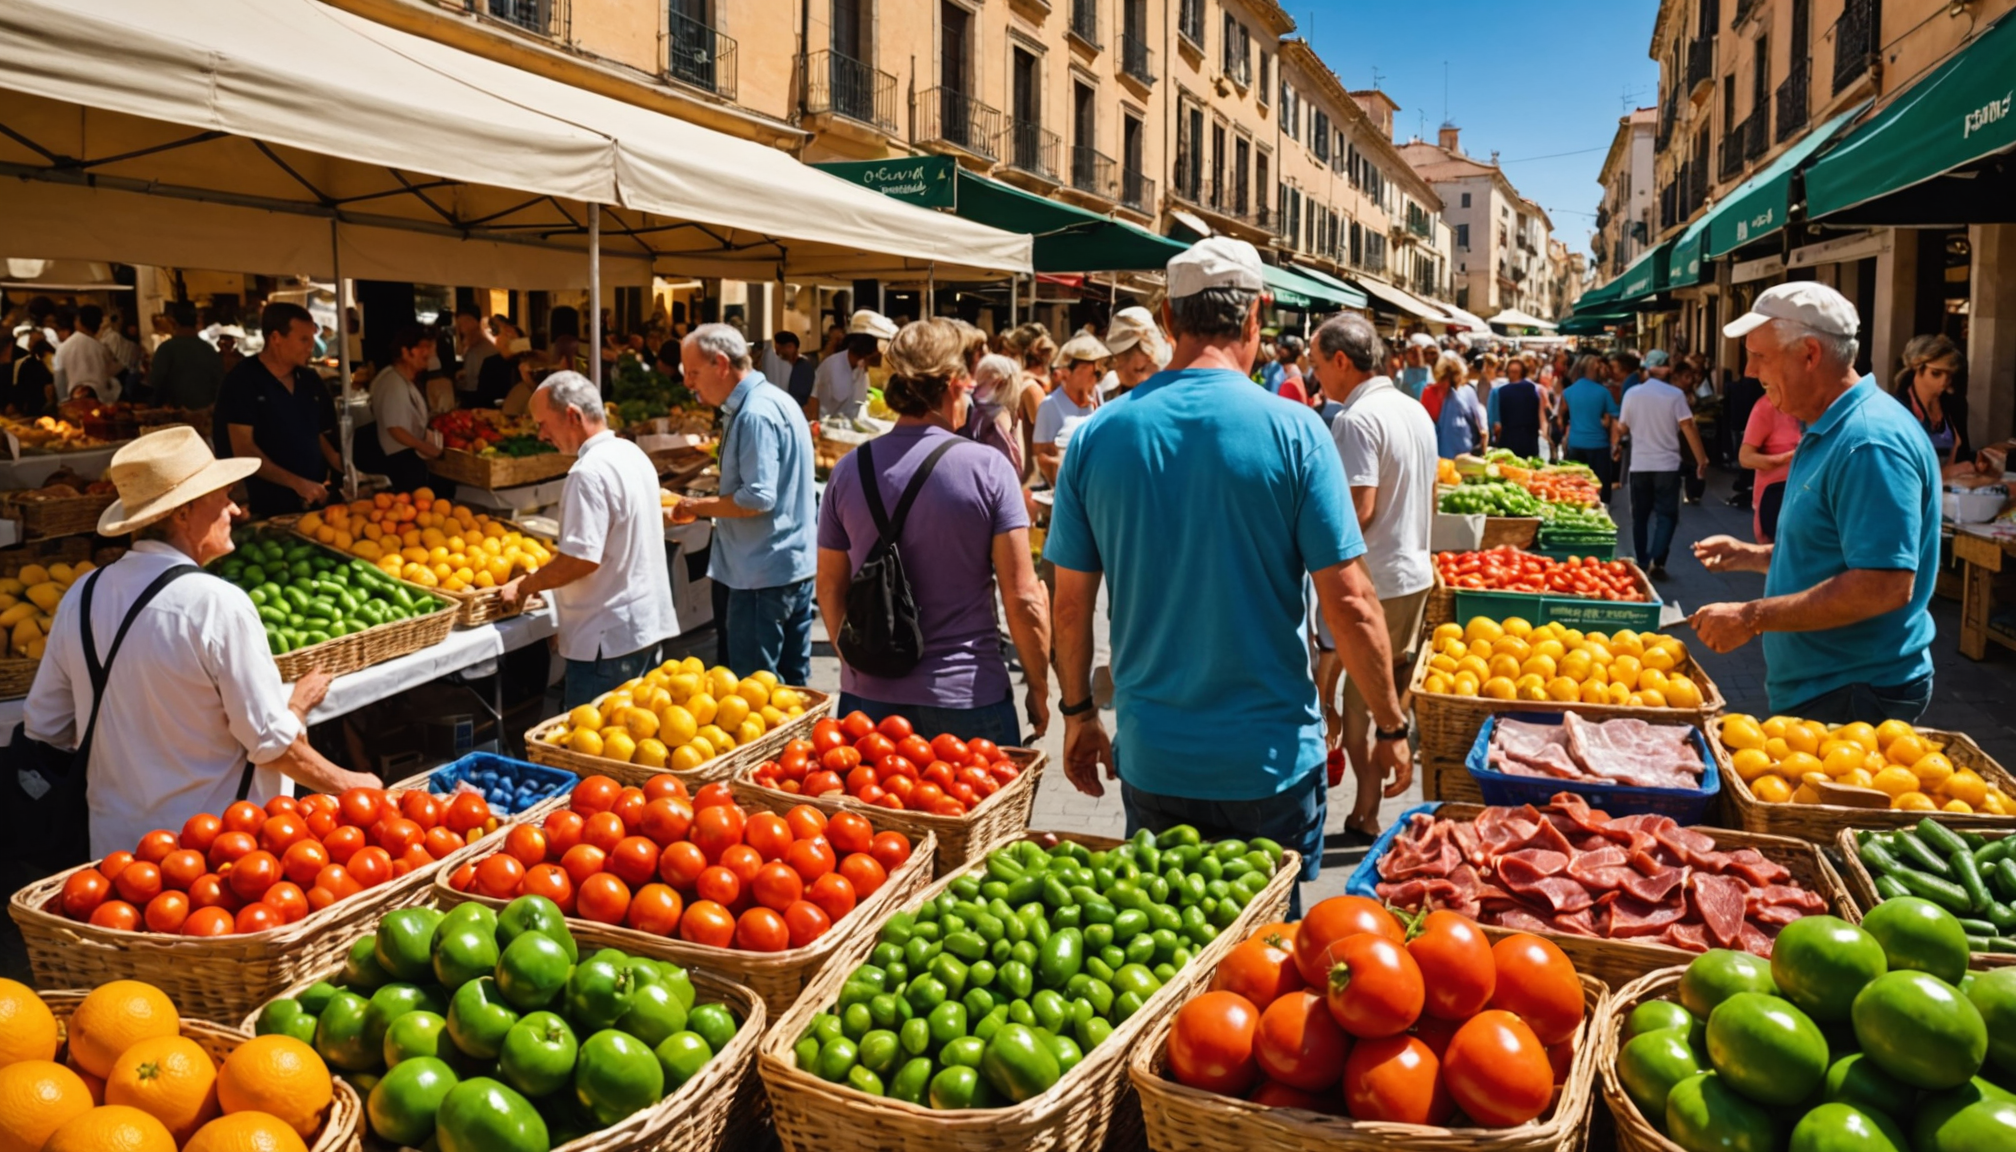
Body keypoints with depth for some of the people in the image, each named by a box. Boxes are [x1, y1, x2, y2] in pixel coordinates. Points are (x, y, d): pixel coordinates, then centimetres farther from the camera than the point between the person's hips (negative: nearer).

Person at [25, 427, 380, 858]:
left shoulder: (82, 597, -1)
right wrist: (346, 783, 0)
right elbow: (273, 743, -16)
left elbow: (44, 728, 8)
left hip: (113, 844, 6)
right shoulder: (218, 605, -20)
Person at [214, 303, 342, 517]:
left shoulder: (310, 380, 8)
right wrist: (297, 483, -22)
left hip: (314, 502, 5)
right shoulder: (242, 381, -8)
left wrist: (337, 462, -5)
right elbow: (243, 449, -14)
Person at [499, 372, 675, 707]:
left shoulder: (590, 472, -20)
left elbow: (582, 560, -24)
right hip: (645, 625, 10)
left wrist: (525, 586, -9)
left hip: (608, 638, -10)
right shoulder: (633, 454, 10)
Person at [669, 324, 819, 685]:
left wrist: (697, 506, -10)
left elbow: (757, 499, -24)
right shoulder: (774, 400, 13)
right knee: (793, 683, 16)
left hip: (763, 574, -10)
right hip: (795, 565, 10)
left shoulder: (755, 414, -19)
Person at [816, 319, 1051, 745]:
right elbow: (1023, 599, -12)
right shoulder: (988, 468, -11)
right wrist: (1039, 689, 1)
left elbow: (831, 590, 8)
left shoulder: (848, 470, -1)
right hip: (967, 699, -3)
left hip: (868, 695, 3)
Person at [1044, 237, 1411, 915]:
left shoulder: (1098, 436, -4)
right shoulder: (1293, 432, -12)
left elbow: (1070, 605, 1)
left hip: (1150, 758, 2)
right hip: (1269, 758, -2)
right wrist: (1391, 726, 1)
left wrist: (1079, 712, 15)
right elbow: (1349, 602, -12)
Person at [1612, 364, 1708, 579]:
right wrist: (1701, 459, -4)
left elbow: (1622, 428, 6)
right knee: (1666, 514, 4)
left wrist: (1617, 446, 27)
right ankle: (1657, 560, -11)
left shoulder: (1632, 394, 0)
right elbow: (1688, 428, -10)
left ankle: (1642, 562, 13)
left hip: (1639, 464, 2)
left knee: (1640, 515, 12)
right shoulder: (1675, 394, -7)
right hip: (1667, 464, -2)